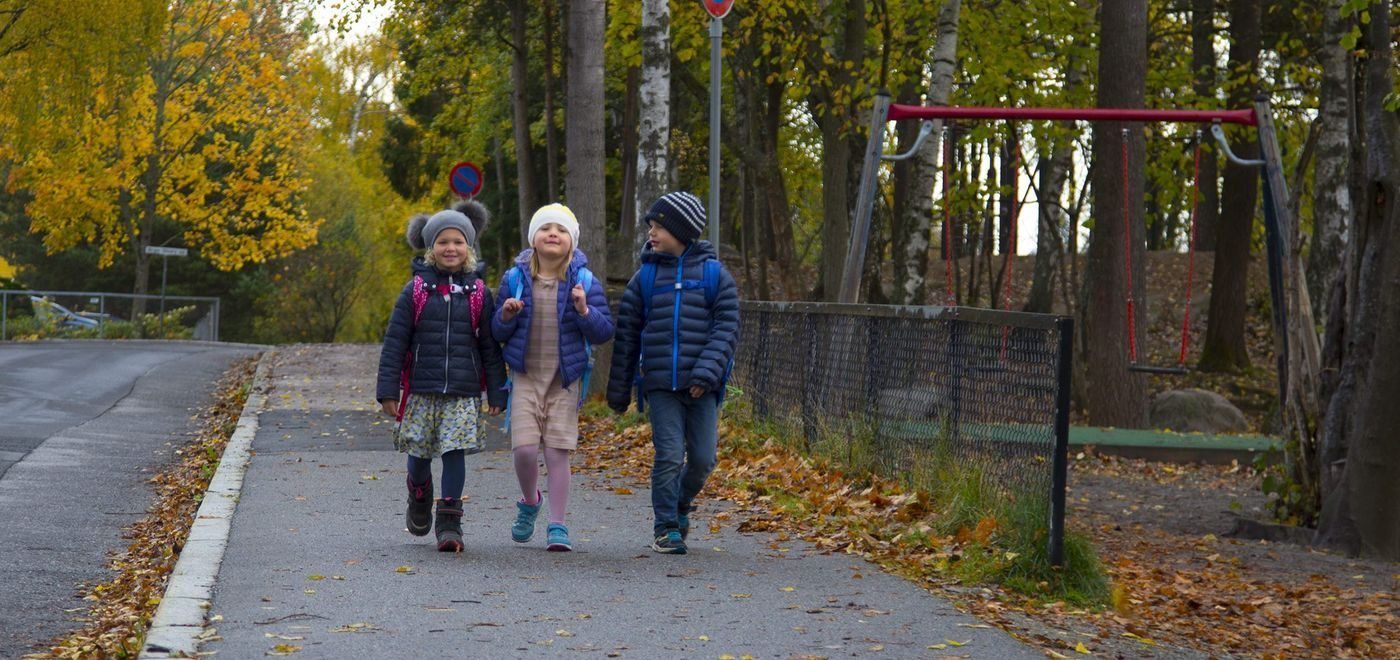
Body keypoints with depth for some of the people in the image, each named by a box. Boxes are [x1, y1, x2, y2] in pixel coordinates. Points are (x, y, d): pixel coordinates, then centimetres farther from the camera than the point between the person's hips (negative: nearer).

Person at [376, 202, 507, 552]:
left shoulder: (478, 293, 5)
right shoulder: (416, 290, 1)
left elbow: (490, 348, 8)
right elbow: (394, 342, 1)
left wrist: (496, 392, 4)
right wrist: (388, 390, -4)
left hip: (464, 392, 0)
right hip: (422, 390, 0)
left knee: (455, 452, -7)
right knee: (419, 454, 7)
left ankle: (449, 522, 2)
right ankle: (419, 501, 36)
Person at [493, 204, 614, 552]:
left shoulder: (584, 281, 1)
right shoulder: (515, 279, 4)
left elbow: (604, 333, 0)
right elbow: (496, 334, 11)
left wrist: (584, 311, -18)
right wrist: (506, 317, -11)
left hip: (566, 380, -1)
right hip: (525, 377, 1)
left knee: (558, 452, -3)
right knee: (524, 448, -11)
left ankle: (557, 527, 5)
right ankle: (530, 502, 19)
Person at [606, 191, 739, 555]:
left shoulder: (713, 273, 4)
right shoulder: (645, 276, 8)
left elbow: (727, 327, -1)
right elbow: (627, 335, 12)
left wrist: (707, 372, -15)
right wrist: (619, 389, 11)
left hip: (701, 387, 0)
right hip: (660, 385, 0)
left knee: (703, 458, 1)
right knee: (669, 456, -7)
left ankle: (681, 505, 28)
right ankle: (666, 528, 4)